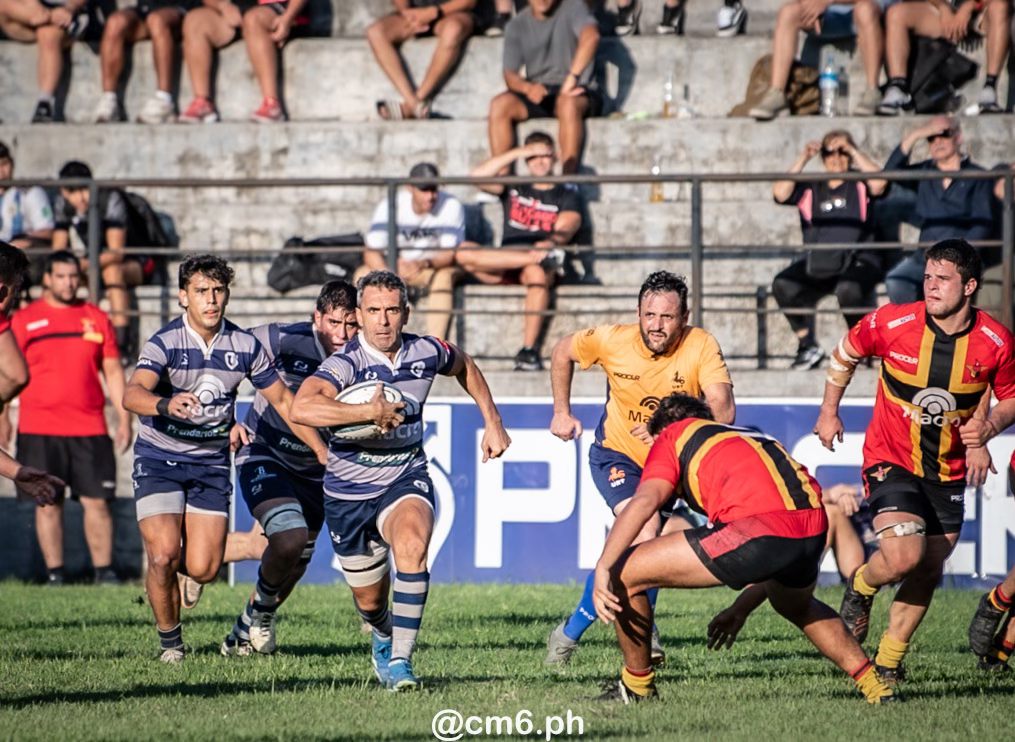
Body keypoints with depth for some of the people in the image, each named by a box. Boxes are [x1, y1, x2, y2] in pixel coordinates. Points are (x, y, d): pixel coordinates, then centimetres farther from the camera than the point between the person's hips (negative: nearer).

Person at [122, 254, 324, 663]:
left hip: (211, 462, 3)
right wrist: (166, 404, -55)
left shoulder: (245, 346, -3)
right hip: (159, 457, -3)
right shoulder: (164, 343, -16)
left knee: (203, 569, -6)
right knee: (164, 555, -18)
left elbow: (282, 400, 8)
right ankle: (170, 641, 6)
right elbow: (132, 395, -33)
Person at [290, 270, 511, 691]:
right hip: (349, 492, -1)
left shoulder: (426, 353, -8)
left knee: (411, 546, -33)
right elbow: (301, 408, -42)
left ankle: (399, 659, -30)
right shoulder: (345, 364, -22)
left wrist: (492, 422, 15)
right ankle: (384, 637, 50)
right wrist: (368, 412, -43)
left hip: (406, 480, 1)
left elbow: (464, 367, 18)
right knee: (370, 600, 12)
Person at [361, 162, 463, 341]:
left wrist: (424, 264, -44)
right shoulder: (389, 206, -13)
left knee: (444, 276, -37)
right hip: (398, 267, 2)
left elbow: (451, 254, -23)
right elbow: (371, 252, -17)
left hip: (436, 267, -2)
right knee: (363, 275, -24)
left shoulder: (451, 206, -18)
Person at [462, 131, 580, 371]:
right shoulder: (513, 189, 21)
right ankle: (543, 257, -34)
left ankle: (529, 350, -42)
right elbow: (478, 176, 5)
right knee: (463, 253, -27)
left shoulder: (566, 194, 14)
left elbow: (565, 229, -3)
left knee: (536, 273, -41)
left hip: (536, 266, -3)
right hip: (504, 269, 3)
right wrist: (516, 153, 4)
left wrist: (551, 242, -26)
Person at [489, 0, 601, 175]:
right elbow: (510, 74, 2)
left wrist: (572, 78, -35)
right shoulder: (517, 25, 8)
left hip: (574, 91, -4)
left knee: (567, 102, -39)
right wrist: (527, 88, -22)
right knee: (500, 104, -25)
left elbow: (591, 36, -25)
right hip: (538, 94, 4)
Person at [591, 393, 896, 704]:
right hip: (813, 531, 7)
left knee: (623, 575, 6)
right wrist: (740, 609, 47)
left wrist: (602, 569, -4)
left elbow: (644, 502, 0)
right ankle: (873, 685, 40)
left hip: (757, 531, -7)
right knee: (797, 607, 42)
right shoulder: (754, 438, 40)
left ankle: (637, 688, 20)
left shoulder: (673, 436, 21)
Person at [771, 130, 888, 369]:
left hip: (857, 261, -3)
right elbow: (780, 193, 1)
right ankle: (808, 346, -10)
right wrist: (803, 160, 2)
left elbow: (879, 182, -12)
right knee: (783, 285, -24)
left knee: (848, 289, -37)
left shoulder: (859, 184, 10)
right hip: (817, 264, 3)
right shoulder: (810, 189, 17)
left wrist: (854, 151, -5)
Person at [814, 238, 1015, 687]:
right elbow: (845, 354, 6)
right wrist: (829, 410, 7)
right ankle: (861, 589, 14)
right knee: (904, 557, -22)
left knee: (928, 572, 8)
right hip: (890, 460, -3)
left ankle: (889, 662, 26)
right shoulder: (891, 323, -15)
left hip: (949, 472, 3)